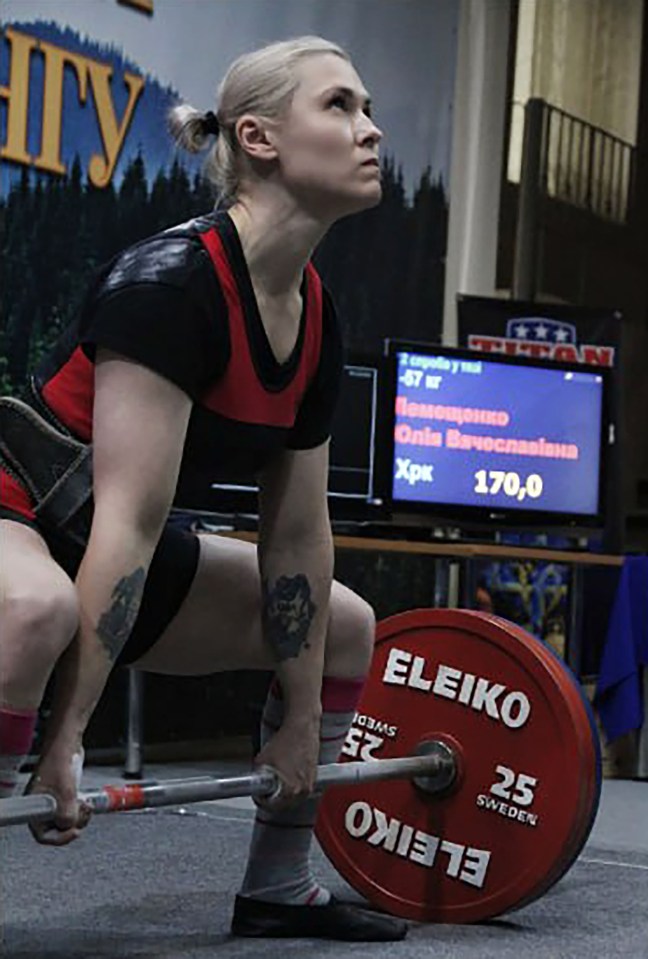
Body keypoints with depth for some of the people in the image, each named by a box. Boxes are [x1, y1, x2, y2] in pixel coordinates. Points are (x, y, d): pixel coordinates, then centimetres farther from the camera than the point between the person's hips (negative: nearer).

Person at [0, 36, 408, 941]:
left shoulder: (312, 320, -1)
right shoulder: (169, 281, -27)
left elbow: (296, 533, 5)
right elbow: (128, 517, -32)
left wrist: (301, 722, 8)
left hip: (112, 548, 9)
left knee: (348, 628, 14)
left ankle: (277, 888, 23)